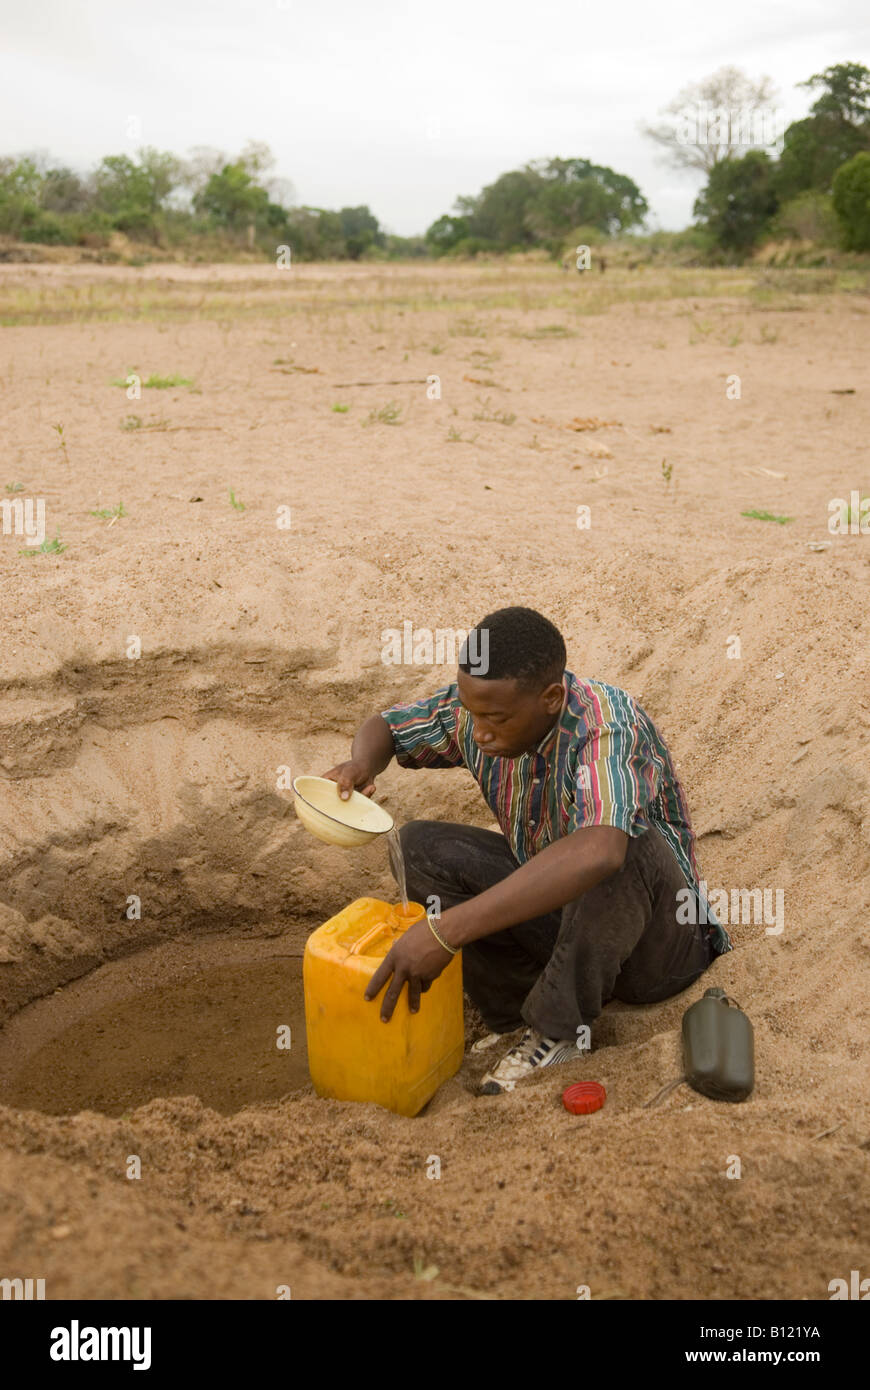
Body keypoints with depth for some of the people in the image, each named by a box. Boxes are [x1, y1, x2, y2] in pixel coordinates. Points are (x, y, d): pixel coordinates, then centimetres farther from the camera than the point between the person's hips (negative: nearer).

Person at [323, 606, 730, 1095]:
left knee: (627, 849, -37)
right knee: (420, 847, -12)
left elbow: (596, 852, -50)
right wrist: (361, 765, -20)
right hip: (555, 910, 5)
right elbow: (384, 726, 6)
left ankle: (560, 1030, -17)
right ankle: (515, 1013, -6)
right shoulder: (475, 709, -12)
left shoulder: (606, 724, -32)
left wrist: (447, 931, -51)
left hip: (655, 942, -5)